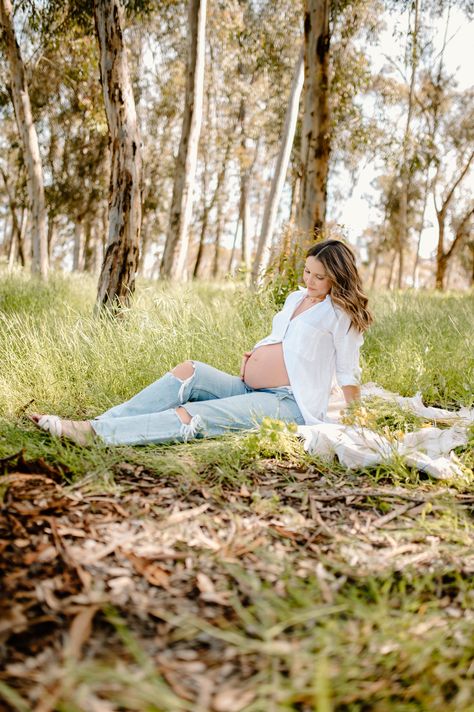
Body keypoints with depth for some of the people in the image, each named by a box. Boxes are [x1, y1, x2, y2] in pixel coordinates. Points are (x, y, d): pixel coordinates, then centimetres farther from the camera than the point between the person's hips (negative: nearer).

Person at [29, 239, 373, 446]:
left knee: (191, 417, -27)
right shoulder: (296, 298, 20)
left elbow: (349, 375, -5)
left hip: (288, 403, -8)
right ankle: (100, 423, -25)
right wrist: (255, 354, 12)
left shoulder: (340, 312, -4)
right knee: (188, 372, -16)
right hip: (249, 388, 8)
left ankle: (94, 433, -37)